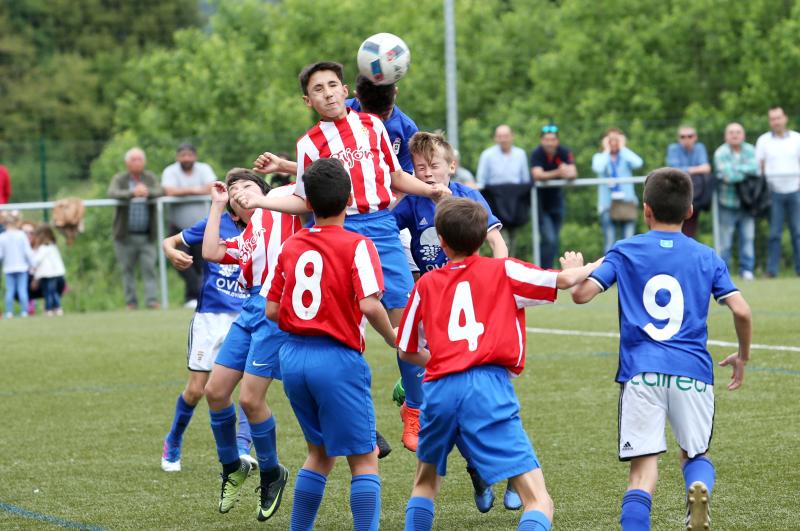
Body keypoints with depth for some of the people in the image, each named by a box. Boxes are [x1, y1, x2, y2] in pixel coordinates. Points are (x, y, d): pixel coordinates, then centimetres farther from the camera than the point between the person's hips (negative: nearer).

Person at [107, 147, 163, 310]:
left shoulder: (150, 178, 10)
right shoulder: (120, 179, 3)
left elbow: (160, 191, -6)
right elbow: (112, 193, -16)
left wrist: (148, 192, -28)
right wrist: (132, 193, -32)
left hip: (147, 235, 1)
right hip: (126, 235, -1)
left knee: (149, 268, -7)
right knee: (127, 270, 1)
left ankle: (151, 300, -10)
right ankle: (131, 301, 7)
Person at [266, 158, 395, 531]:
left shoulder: (290, 246, 7)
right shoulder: (357, 245, -8)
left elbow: (271, 310, 8)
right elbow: (369, 304, -19)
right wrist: (392, 338, -3)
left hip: (294, 356, 6)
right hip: (338, 359, -6)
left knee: (320, 452, 21)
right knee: (363, 459, 1)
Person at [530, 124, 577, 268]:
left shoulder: (564, 152, -8)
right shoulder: (537, 154, -17)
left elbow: (573, 173, -20)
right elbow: (537, 175, -31)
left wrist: (567, 172, -44)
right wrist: (557, 173, -46)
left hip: (556, 198, 4)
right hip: (541, 200, -4)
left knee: (555, 241, 11)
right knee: (549, 239, -16)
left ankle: (547, 268, 24)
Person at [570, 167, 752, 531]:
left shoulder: (625, 252, 6)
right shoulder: (706, 257, 9)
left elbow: (581, 294, -2)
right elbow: (741, 311, 1)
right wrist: (742, 357, 18)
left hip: (641, 373, -1)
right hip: (692, 371, 1)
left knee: (643, 469, -1)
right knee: (695, 454, 18)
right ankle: (699, 488, -16)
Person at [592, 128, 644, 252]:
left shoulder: (626, 157, 10)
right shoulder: (599, 157, 8)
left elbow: (638, 163, -12)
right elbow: (598, 169, -15)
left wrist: (623, 148, -3)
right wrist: (607, 151, -4)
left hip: (627, 203, 1)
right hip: (608, 204, -1)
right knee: (610, 243, -7)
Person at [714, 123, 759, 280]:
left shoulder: (750, 150, 7)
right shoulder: (721, 153, -7)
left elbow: (755, 168, -9)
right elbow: (728, 175, -17)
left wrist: (737, 168, -13)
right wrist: (746, 172, -5)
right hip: (728, 202, -4)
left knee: (748, 237, 2)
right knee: (725, 241, -1)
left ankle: (747, 270, 10)